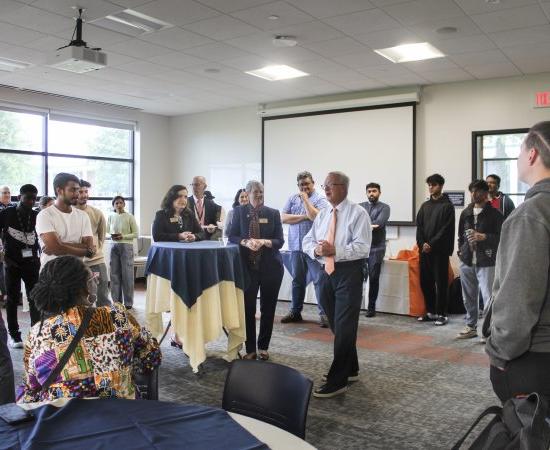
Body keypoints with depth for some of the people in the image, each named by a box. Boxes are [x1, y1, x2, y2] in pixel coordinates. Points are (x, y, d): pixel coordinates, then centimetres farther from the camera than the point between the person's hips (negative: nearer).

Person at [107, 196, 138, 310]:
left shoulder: (129, 217, -4)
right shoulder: (111, 217, 7)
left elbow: (135, 234, -3)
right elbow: (107, 231, 19)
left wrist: (123, 236, -15)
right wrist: (111, 236, -3)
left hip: (126, 246, -4)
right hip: (114, 246, 4)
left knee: (127, 274, -2)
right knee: (114, 274, 5)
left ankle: (128, 302, 6)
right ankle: (116, 301, 15)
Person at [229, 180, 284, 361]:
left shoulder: (273, 213, 3)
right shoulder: (239, 212, 4)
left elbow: (280, 241, -1)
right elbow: (232, 236, 1)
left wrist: (265, 242, -20)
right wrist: (246, 242, -18)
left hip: (270, 267, 1)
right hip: (247, 266, -1)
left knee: (268, 308, 9)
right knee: (248, 308, -2)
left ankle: (263, 347, 24)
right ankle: (250, 349, 11)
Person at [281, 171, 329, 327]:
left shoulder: (320, 200, -3)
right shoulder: (292, 198, 10)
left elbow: (316, 217, -20)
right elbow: (284, 218, 1)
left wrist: (305, 199, -10)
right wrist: (303, 217, -8)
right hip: (296, 246, 5)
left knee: (319, 281, -3)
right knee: (297, 280, 14)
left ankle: (324, 313, 3)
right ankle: (295, 311, 24)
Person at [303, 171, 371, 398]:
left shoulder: (358, 213, -7)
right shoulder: (322, 214, 12)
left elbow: (362, 247, -16)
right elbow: (307, 241, 10)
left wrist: (335, 250, -24)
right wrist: (316, 249, -12)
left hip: (349, 273, -7)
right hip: (326, 272, 7)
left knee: (344, 328, -6)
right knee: (336, 326, 16)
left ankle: (337, 381, 1)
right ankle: (349, 370, 33)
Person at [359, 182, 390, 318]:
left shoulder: (384, 208, 4)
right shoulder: (359, 207, 13)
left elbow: (379, 223, -13)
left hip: (377, 248, -1)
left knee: (374, 278, 3)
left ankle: (371, 307, 12)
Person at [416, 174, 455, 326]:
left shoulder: (447, 206, -2)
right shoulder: (425, 206, 15)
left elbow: (446, 229, -9)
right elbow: (419, 226, 11)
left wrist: (432, 244, -14)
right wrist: (422, 243, -5)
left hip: (440, 250, -6)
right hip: (424, 250, 6)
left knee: (441, 283, -2)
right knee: (425, 282, 7)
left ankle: (441, 313, 5)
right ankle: (431, 312, 18)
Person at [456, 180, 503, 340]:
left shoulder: (494, 214, -4)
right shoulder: (466, 213, 13)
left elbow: (502, 237, -8)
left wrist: (483, 237, -20)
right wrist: (461, 250, 11)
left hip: (486, 262, -6)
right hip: (467, 261, 6)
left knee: (489, 297, -9)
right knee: (469, 297, 14)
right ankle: (471, 326, 28)